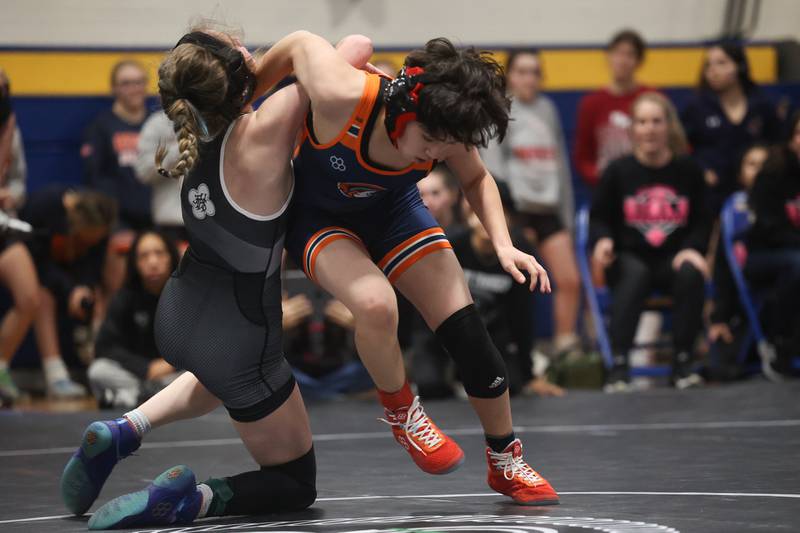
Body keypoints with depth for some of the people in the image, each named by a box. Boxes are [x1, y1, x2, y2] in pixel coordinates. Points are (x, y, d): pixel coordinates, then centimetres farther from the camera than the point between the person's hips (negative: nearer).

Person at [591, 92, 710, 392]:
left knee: (690, 274, -33)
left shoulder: (688, 171, 7)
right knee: (634, 275, -36)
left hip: (674, 258, 1)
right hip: (629, 257, -1)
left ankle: (682, 362, -23)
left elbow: (701, 222, 8)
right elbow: (599, 217, 6)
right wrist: (603, 240, -16)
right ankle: (619, 365, -40)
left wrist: (692, 249, -11)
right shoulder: (618, 171, 3)